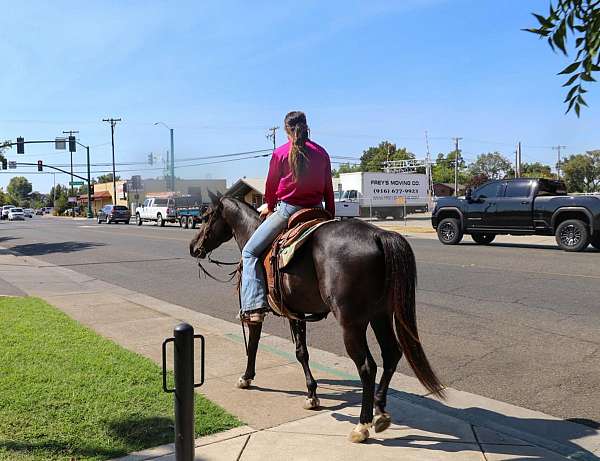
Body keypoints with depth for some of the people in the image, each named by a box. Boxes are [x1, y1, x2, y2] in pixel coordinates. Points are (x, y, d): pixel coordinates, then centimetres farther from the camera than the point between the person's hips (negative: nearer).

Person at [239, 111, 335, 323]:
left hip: (287, 210, -4)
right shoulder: (322, 153, 8)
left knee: (250, 252, 4)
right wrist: (331, 217, 19)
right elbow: (328, 190, 10)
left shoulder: (280, 153, -3)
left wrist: (270, 208, 25)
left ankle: (254, 306, -10)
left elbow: (271, 187, 6)